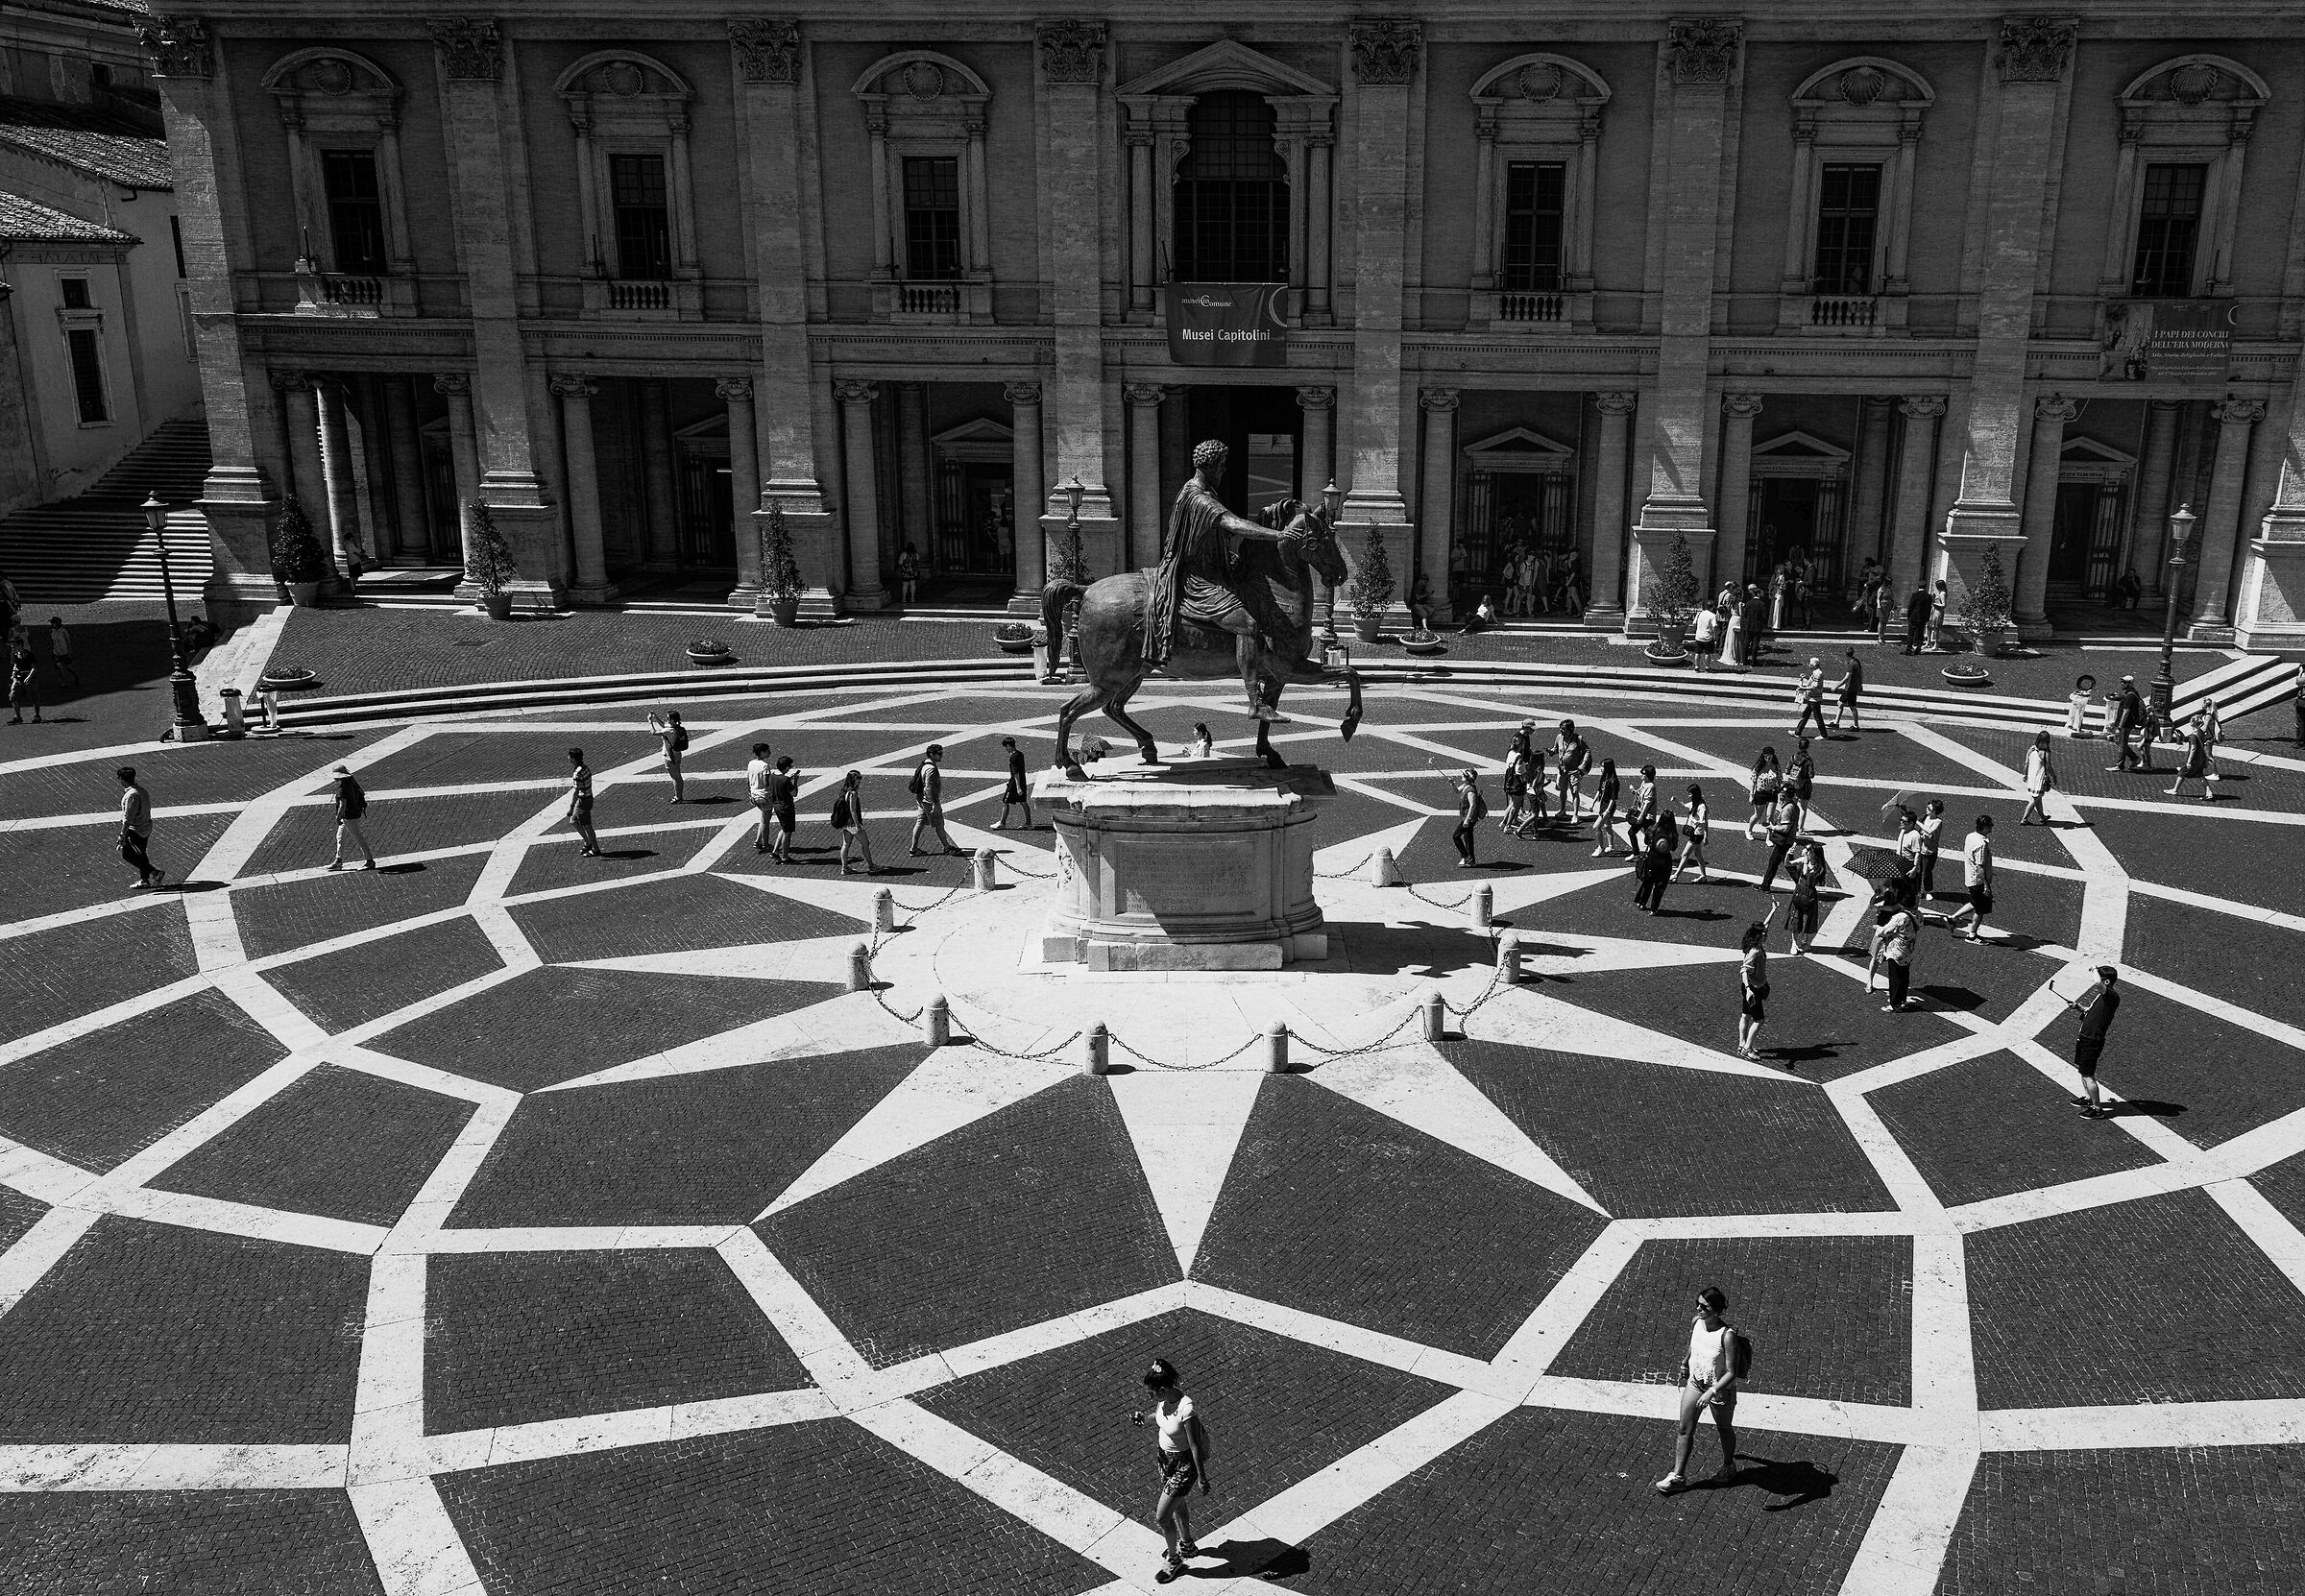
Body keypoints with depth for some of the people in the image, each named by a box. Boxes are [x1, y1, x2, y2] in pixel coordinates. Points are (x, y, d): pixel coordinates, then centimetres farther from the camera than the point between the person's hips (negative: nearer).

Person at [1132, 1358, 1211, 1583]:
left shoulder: (1187, 1410, -35)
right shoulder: (1163, 1400, -12)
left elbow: (1195, 1446, -25)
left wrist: (1202, 1478, -16)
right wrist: (1142, 1418, -8)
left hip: (1184, 1465, -8)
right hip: (1165, 1457, 8)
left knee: (1162, 1517, 1)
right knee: (1178, 1503, 29)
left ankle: (1173, 1560, 27)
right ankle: (1187, 1546, 53)